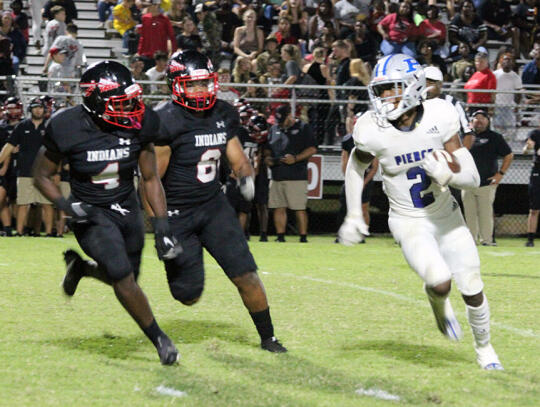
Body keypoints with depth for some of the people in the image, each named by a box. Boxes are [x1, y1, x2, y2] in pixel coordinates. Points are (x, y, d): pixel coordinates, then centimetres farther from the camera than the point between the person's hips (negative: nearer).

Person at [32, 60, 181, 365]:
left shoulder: (139, 126, -14)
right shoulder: (68, 129, -23)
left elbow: (150, 178, -2)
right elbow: (42, 176, -7)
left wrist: (162, 227, -7)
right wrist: (66, 206, -23)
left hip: (128, 210, 4)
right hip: (92, 215, -4)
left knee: (125, 279, 13)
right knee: (123, 277, -18)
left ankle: (80, 267, 44)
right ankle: (159, 339, 0)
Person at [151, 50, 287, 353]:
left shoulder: (223, 115, 1)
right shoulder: (166, 121, -19)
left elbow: (237, 159, 12)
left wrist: (246, 177, -11)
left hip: (214, 206, 5)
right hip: (177, 212, -5)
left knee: (246, 275, -5)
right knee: (189, 296, -1)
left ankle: (268, 337, 11)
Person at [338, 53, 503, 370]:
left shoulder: (440, 118, -19)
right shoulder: (373, 131, -20)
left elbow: (473, 179, -15)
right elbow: (357, 166, 4)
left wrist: (447, 176, -36)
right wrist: (353, 216, 3)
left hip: (447, 215, 2)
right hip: (409, 222, -2)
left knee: (473, 290, 6)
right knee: (440, 281, -24)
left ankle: (484, 349, 33)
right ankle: (439, 303, 14)